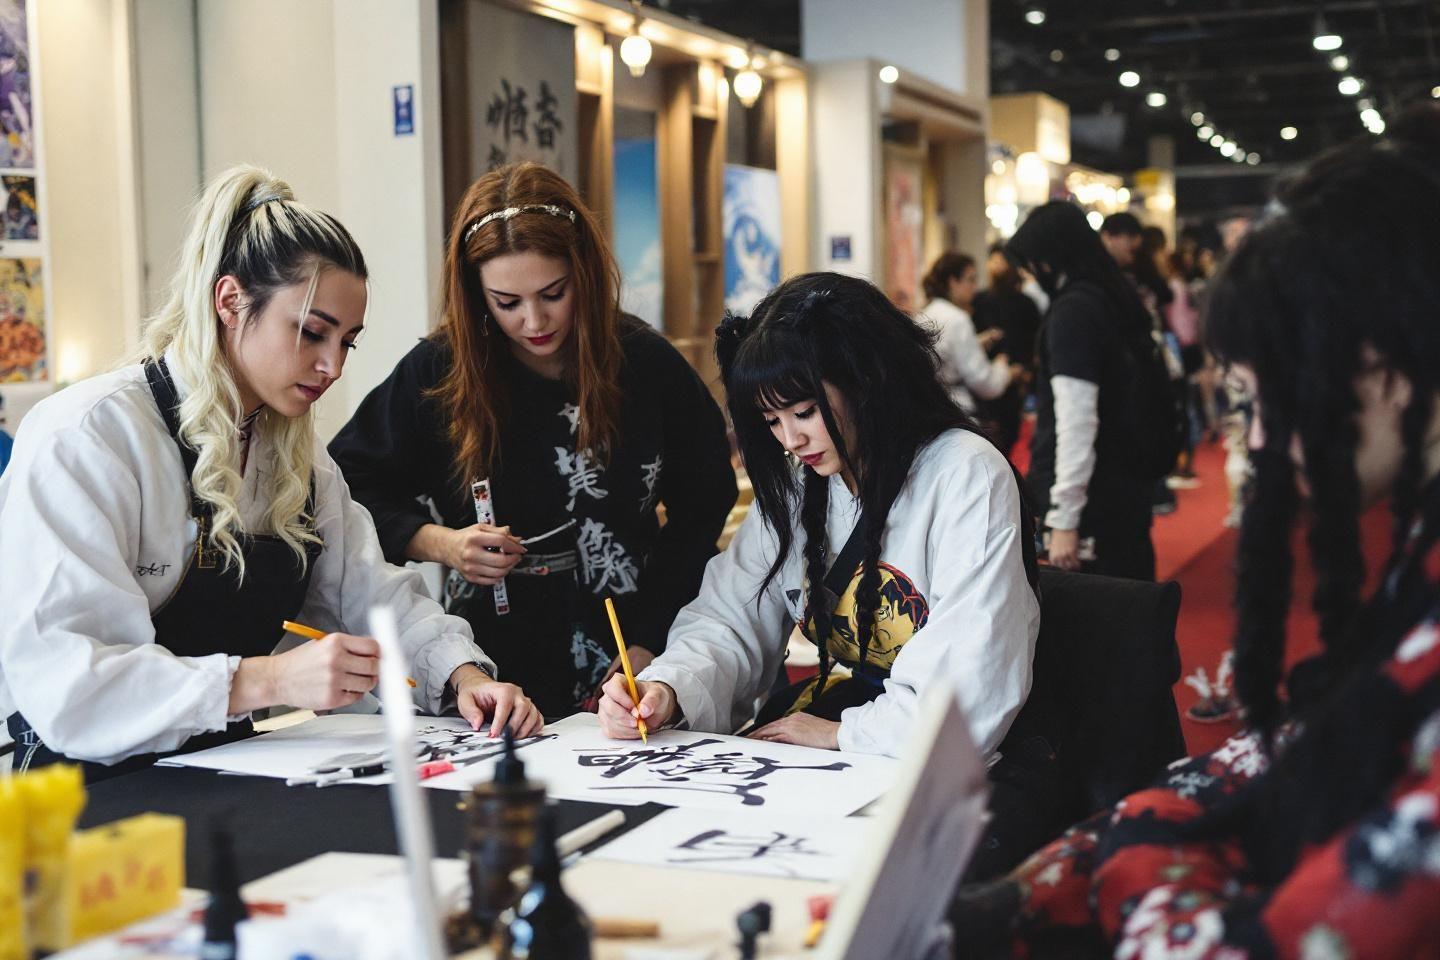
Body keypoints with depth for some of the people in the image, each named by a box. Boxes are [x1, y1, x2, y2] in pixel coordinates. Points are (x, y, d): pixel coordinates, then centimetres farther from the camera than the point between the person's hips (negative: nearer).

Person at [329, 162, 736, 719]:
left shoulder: (649, 366, 2)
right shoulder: (436, 372, 1)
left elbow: (701, 512, 7)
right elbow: (347, 489, 10)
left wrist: (648, 647, -1)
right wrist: (437, 543, -7)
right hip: (487, 665, 0)